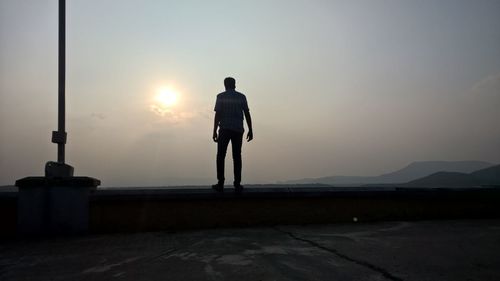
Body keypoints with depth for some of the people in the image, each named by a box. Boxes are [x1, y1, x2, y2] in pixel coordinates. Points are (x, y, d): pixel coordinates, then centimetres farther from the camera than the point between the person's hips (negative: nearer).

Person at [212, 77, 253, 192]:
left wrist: (215, 131, -1)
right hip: (238, 129, 2)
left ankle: (220, 183, 0)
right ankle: (237, 184, 3)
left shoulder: (221, 96, 4)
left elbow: (217, 114, -3)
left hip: (225, 129, -2)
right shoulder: (241, 97, 10)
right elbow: (247, 114, 5)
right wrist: (250, 130, 7)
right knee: (237, 157, 5)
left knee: (221, 156, 4)